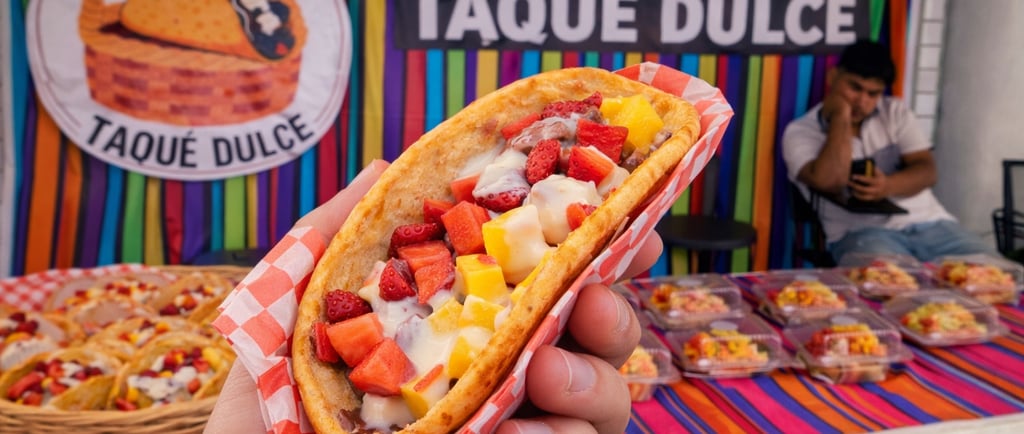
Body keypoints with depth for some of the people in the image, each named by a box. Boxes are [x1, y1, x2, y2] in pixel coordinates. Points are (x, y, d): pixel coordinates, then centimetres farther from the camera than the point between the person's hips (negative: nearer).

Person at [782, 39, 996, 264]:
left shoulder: (896, 112, 15)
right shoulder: (800, 132, 0)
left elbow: (927, 172, 6)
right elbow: (830, 183, -17)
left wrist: (888, 186, -17)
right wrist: (840, 118, -11)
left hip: (929, 222, 5)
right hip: (861, 232, -5)